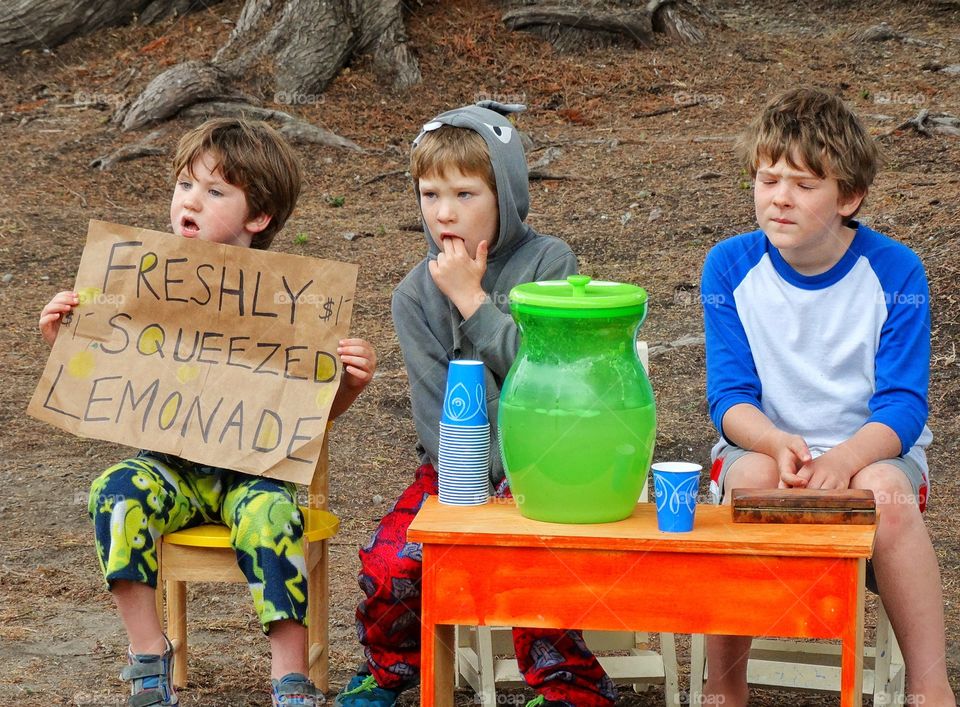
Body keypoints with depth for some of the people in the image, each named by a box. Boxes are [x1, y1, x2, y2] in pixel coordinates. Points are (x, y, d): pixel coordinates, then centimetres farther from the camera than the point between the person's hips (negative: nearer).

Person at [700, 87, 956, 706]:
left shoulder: (895, 272, -8)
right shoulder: (731, 267, -4)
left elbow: (903, 406, -13)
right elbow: (729, 398, -7)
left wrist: (843, 459, -34)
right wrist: (779, 444, -30)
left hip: (872, 452, -1)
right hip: (762, 446, 1)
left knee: (884, 488, -35)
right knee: (753, 477, -33)